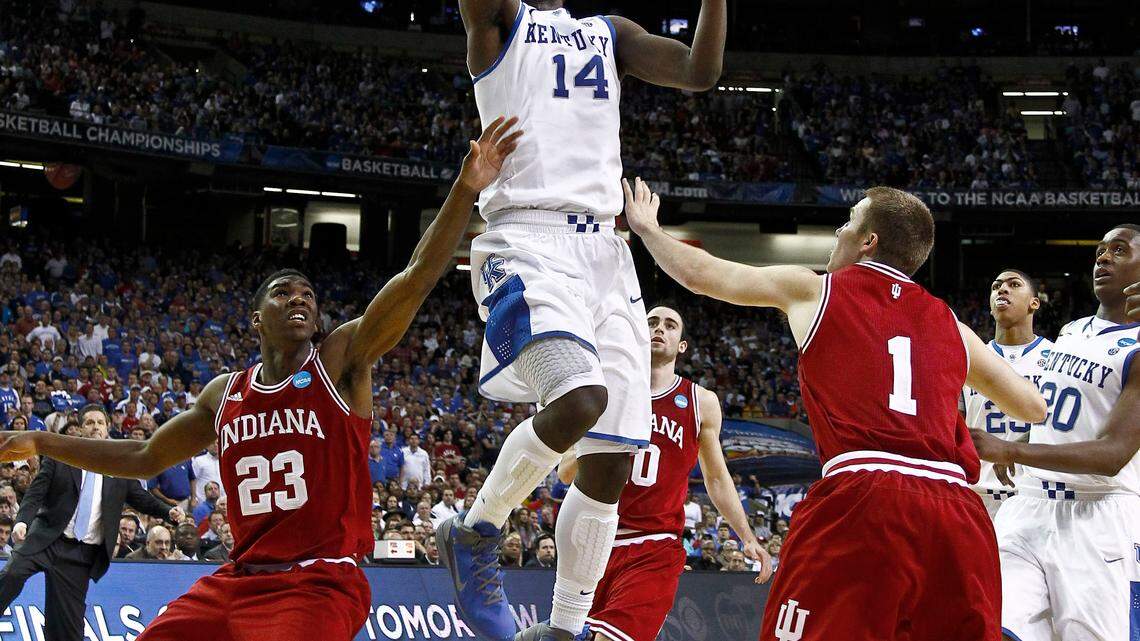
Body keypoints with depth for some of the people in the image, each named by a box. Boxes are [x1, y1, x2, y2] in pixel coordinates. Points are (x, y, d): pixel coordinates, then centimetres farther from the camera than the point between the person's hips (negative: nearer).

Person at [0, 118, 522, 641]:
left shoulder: (342, 360, -1)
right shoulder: (224, 394, 14)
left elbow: (416, 279, -14)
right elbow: (145, 458, 27)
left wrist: (464, 190, -26)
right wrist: (43, 444, 24)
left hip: (319, 584, -6)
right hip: (237, 579, 6)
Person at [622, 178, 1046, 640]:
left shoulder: (814, 291, 16)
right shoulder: (951, 325, 23)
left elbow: (699, 273, 26)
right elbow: (1032, 407, 29)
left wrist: (647, 229, 44)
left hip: (862, 500, -4)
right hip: (958, 513, 4)